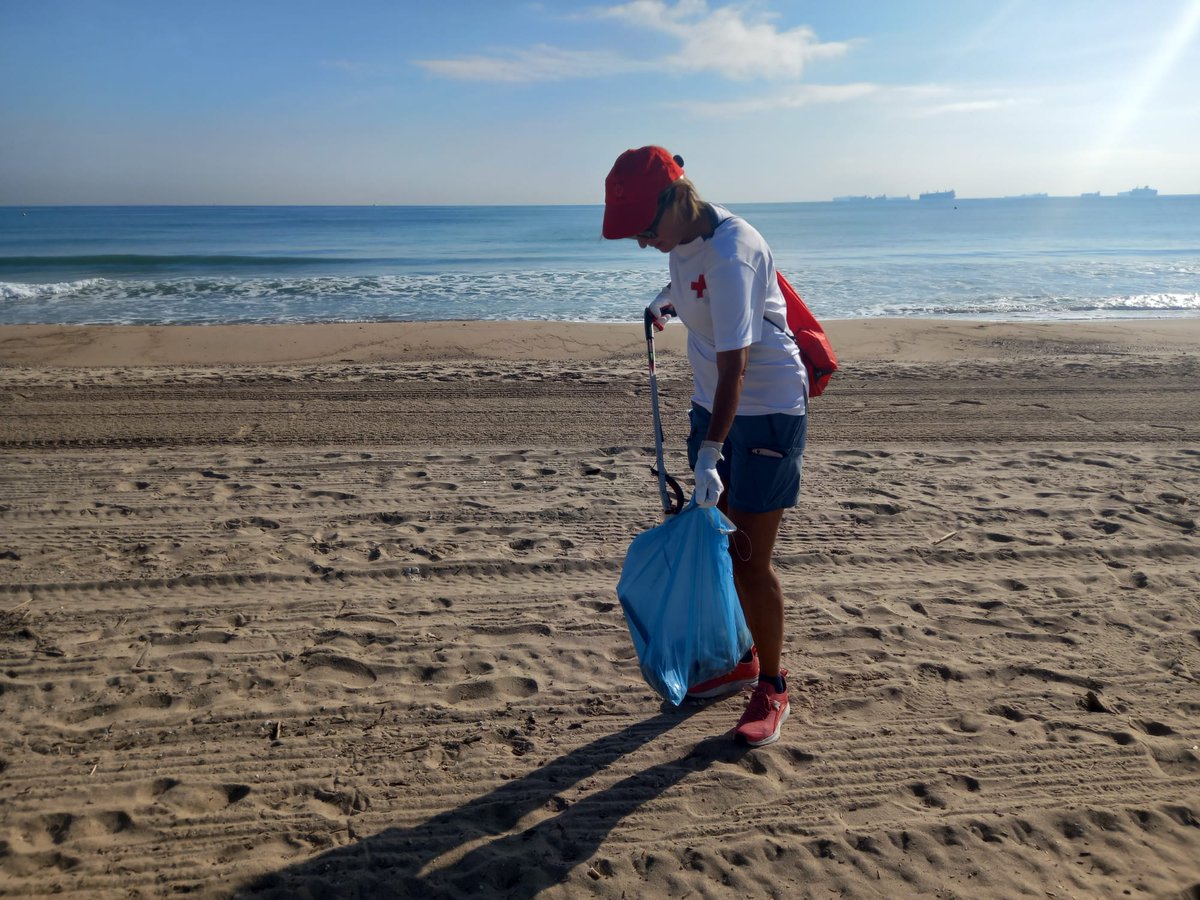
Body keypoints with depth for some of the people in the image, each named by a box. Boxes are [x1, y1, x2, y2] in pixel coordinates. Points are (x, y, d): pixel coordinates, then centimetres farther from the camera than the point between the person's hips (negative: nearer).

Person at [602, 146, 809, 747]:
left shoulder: (729, 253, -27)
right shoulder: (683, 236, 1)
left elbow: (733, 366, -33)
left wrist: (709, 456, -36)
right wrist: (671, 299, 13)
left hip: (767, 410, -9)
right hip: (713, 404, 9)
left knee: (750, 560, -5)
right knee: (717, 545, 15)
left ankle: (772, 688, 14)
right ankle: (739, 660, 32)